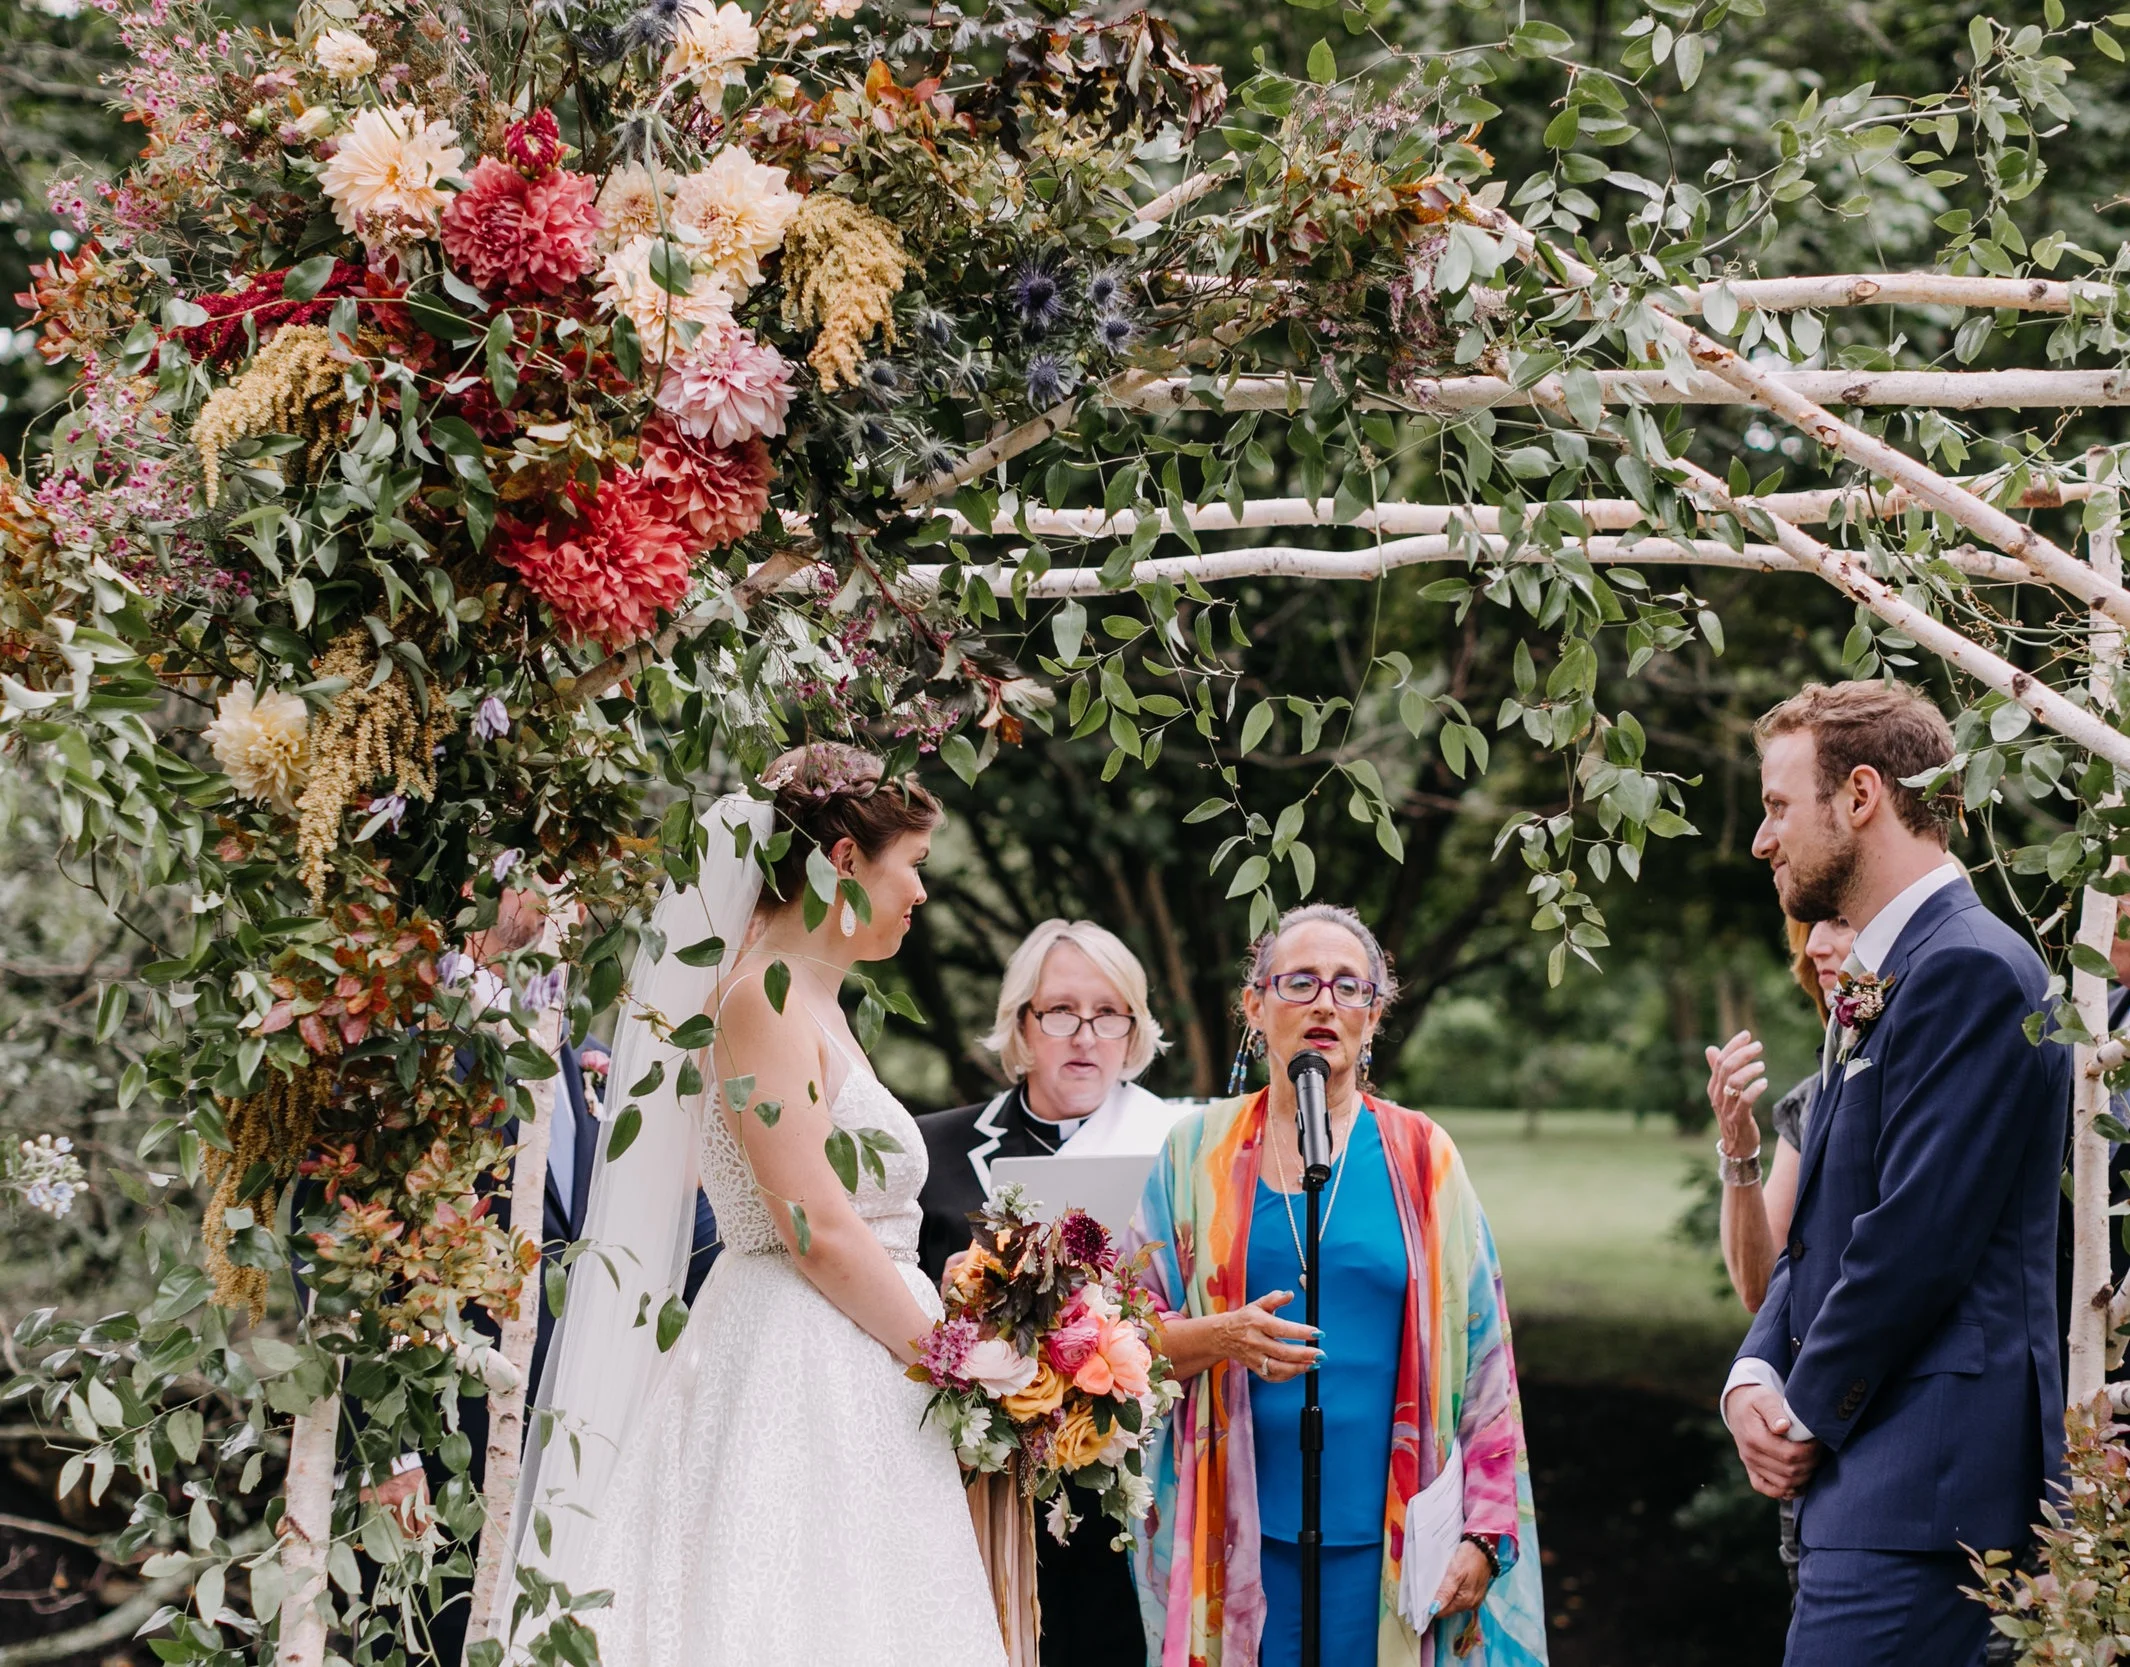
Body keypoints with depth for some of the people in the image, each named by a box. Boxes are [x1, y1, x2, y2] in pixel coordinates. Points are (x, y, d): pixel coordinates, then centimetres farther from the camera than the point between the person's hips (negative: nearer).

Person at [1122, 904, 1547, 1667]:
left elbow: (1480, 1359, 4)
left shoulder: (1419, 1158, 6)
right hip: (1242, 1536, 0)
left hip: (1384, 1543, 0)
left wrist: (1484, 1530, -4)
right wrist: (1223, 1337, -15)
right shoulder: (1201, 1151, 7)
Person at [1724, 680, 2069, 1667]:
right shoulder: (1878, 985, 22)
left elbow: (1917, 1237, -18)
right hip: (1872, 1472, 10)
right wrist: (1755, 1378, 5)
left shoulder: (1972, 968, -12)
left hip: (1925, 1483, -10)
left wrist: (1808, 1415, -8)